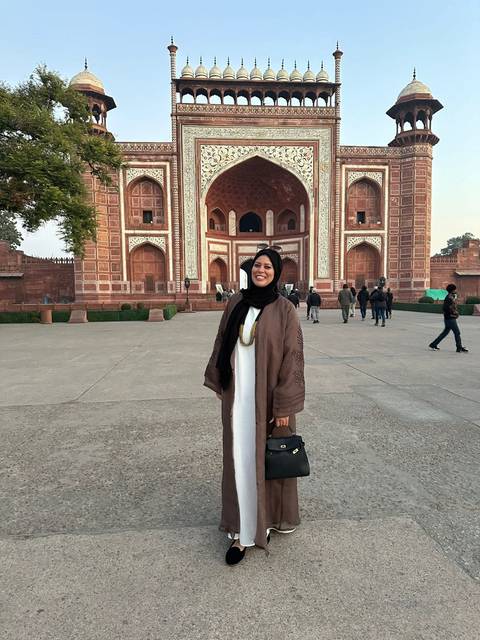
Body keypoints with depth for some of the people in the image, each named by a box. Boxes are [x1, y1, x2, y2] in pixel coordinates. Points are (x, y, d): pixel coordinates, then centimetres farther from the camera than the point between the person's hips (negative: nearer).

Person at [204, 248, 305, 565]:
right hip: (237, 394, 3)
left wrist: (284, 405, -13)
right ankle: (242, 532, 22)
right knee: (240, 458, 7)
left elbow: (293, 357, -11)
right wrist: (218, 382, 12)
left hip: (268, 394, -3)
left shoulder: (284, 309, -8)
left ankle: (273, 518, 37)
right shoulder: (236, 302, 4)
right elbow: (223, 342, 11)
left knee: (271, 456, 12)